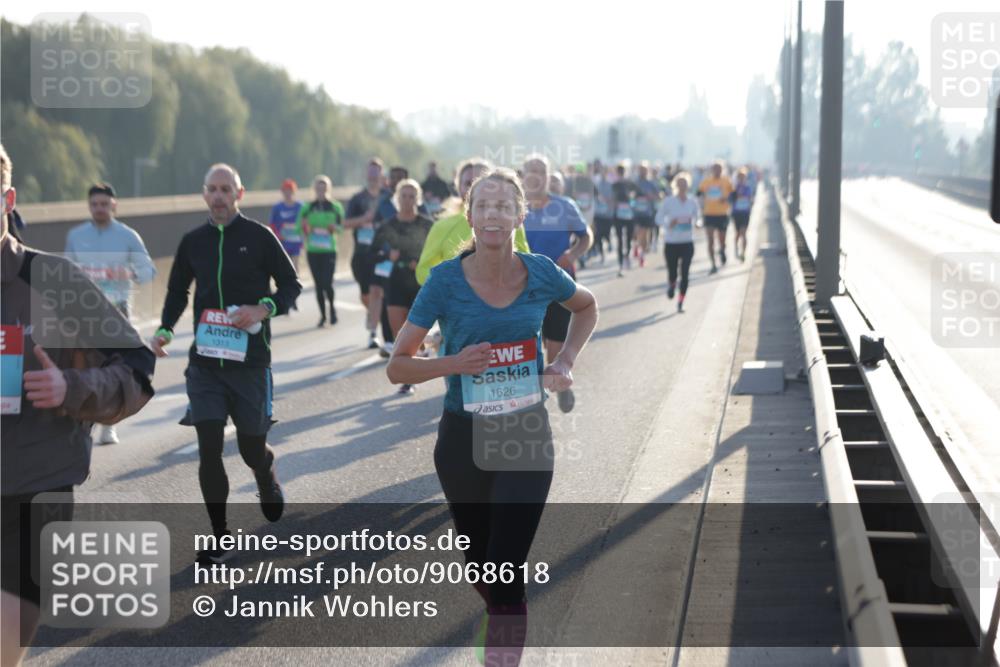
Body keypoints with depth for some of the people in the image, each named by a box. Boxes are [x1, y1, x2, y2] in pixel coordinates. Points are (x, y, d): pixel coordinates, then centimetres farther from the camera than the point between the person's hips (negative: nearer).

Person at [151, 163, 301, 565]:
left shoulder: (259, 237, -3)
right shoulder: (193, 241, 7)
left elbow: (291, 285, 2)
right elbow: (178, 291, 19)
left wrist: (264, 309, -17)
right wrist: (165, 330, 2)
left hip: (250, 361, -2)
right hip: (204, 362, 2)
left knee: (252, 448, 7)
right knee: (209, 449, -7)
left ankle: (267, 480, 45)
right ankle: (220, 540, 5)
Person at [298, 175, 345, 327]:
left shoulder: (335, 207, 3)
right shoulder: (307, 208, 6)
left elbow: (342, 225, 8)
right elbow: (300, 227, 8)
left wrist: (334, 228, -13)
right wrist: (305, 230, -13)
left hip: (329, 250, -2)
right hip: (312, 251, 2)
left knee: (327, 283, -12)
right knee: (319, 284, 4)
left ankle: (332, 307, 16)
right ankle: (323, 315, 16)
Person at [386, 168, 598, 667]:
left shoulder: (541, 273, -6)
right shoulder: (447, 280, -11)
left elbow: (587, 307, 17)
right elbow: (397, 367, -7)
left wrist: (566, 361, 3)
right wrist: (455, 363, -24)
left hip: (527, 437, 0)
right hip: (463, 439, 1)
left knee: (506, 572, -9)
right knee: (479, 563, 18)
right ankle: (504, 617, 51)